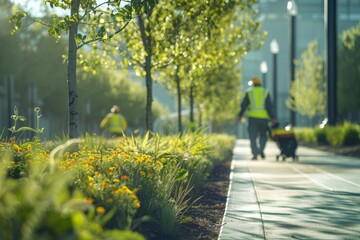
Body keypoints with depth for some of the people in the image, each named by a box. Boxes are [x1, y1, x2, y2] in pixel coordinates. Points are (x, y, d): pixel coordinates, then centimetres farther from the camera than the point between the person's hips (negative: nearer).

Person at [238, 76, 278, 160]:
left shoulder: (249, 92, 5)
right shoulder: (265, 92, 7)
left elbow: (243, 105, 5)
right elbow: (269, 106, 1)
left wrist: (240, 115, 15)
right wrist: (273, 118, 0)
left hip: (253, 117, 0)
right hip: (263, 117, 1)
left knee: (253, 137, 4)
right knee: (263, 135, 12)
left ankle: (255, 153, -3)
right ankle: (261, 149, -12)